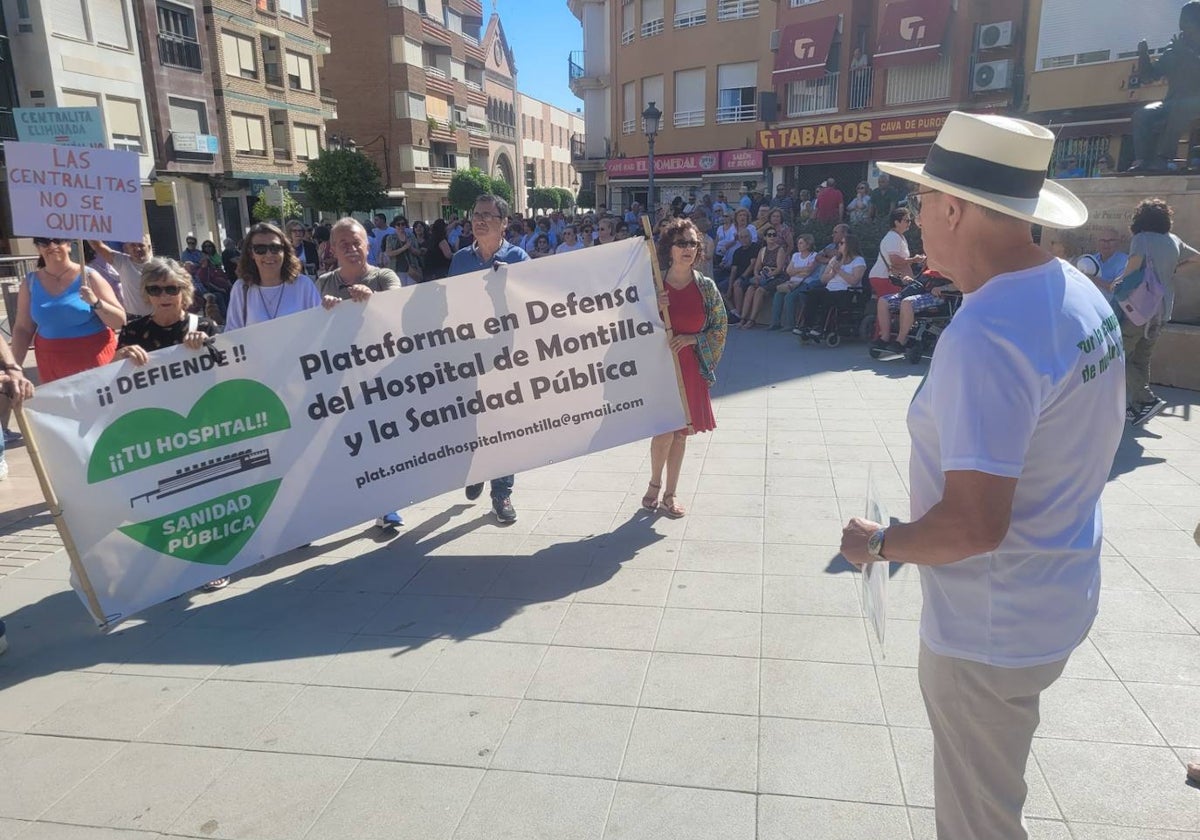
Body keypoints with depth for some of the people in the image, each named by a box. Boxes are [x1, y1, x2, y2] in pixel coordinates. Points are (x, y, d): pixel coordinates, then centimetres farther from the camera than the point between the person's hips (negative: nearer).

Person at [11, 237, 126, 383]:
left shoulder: (88, 277, -4)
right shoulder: (30, 282, 4)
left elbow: (120, 321, -6)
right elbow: (23, 329, 10)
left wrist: (95, 302, -22)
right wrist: (14, 367, 5)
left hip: (96, 359, -2)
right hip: (52, 364, 3)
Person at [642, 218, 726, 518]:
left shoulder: (707, 286, 1)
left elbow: (720, 328, 5)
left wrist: (692, 338, -10)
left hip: (690, 367, 3)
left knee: (682, 432, 9)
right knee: (665, 430, -8)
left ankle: (670, 494, 23)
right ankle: (654, 484, 20)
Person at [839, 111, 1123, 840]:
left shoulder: (983, 336, -31)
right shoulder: (1081, 294, 0)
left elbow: (974, 526, -33)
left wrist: (880, 544, -15)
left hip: (992, 626, -9)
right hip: (1055, 596, 9)